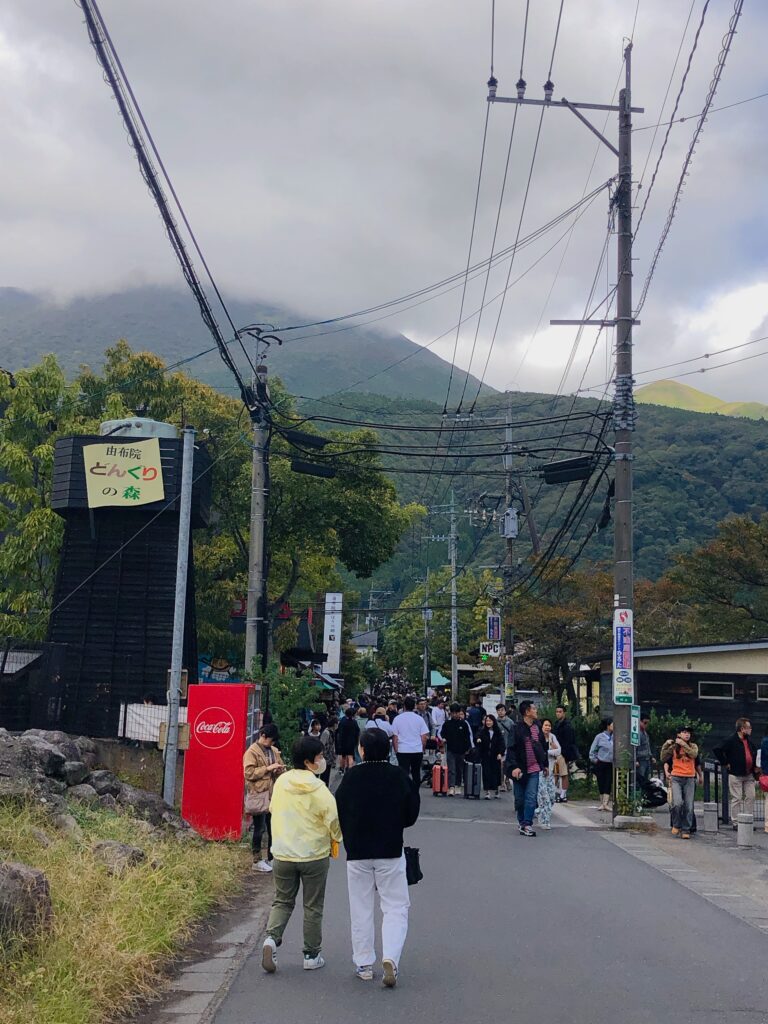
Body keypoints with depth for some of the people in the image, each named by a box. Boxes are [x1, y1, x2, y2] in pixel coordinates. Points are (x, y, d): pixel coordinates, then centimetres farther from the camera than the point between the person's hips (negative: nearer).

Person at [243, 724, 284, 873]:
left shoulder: (274, 751, 11)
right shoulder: (252, 752, -10)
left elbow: (281, 767, 21)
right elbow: (249, 773, -17)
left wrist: (280, 769, -3)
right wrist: (268, 768, -20)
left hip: (273, 795, 7)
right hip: (259, 796, -7)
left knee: (273, 828, 12)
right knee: (259, 829, 1)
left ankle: (271, 858, 23)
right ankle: (257, 861, 11)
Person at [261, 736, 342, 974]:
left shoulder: (280, 782, -1)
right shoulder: (319, 790, -17)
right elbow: (335, 820, -15)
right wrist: (336, 837, 7)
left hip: (283, 854, 4)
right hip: (314, 856, -4)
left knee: (282, 901, 16)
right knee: (313, 907, 10)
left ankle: (272, 937, -7)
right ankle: (311, 956, 17)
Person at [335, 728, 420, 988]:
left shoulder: (352, 777, -9)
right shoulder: (399, 777, -7)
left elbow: (339, 814, -3)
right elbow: (411, 815, 0)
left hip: (357, 852, 0)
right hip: (391, 851, 0)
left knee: (361, 908, 12)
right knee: (395, 907, 8)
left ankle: (364, 964, 17)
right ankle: (390, 957, -9)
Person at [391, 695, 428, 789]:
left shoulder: (397, 719, -3)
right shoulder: (419, 719, 0)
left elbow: (394, 737, -2)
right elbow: (424, 737, 1)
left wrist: (396, 750, 7)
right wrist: (422, 749, 15)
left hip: (403, 751, -2)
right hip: (418, 750, 2)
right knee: (416, 773, 15)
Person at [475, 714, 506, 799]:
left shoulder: (498, 732, 2)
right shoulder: (482, 731, 4)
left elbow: (502, 743, 1)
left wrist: (500, 753, -11)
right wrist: (478, 740, -30)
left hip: (495, 757, 0)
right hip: (485, 757, 0)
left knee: (496, 773, 5)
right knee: (486, 773, -4)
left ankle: (496, 790, 25)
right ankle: (487, 792, -2)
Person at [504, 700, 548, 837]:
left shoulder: (537, 727, 7)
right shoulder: (516, 728, -10)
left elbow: (542, 747, 17)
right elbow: (511, 749, -12)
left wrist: (545, 764, 18)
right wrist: (514, 767, -20)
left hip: (533, 769, 3)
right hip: (519, 769, -3)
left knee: (531, 797, -8)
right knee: (519, 798, 8)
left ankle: (527, 824, -5)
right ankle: (522, 822, 24)